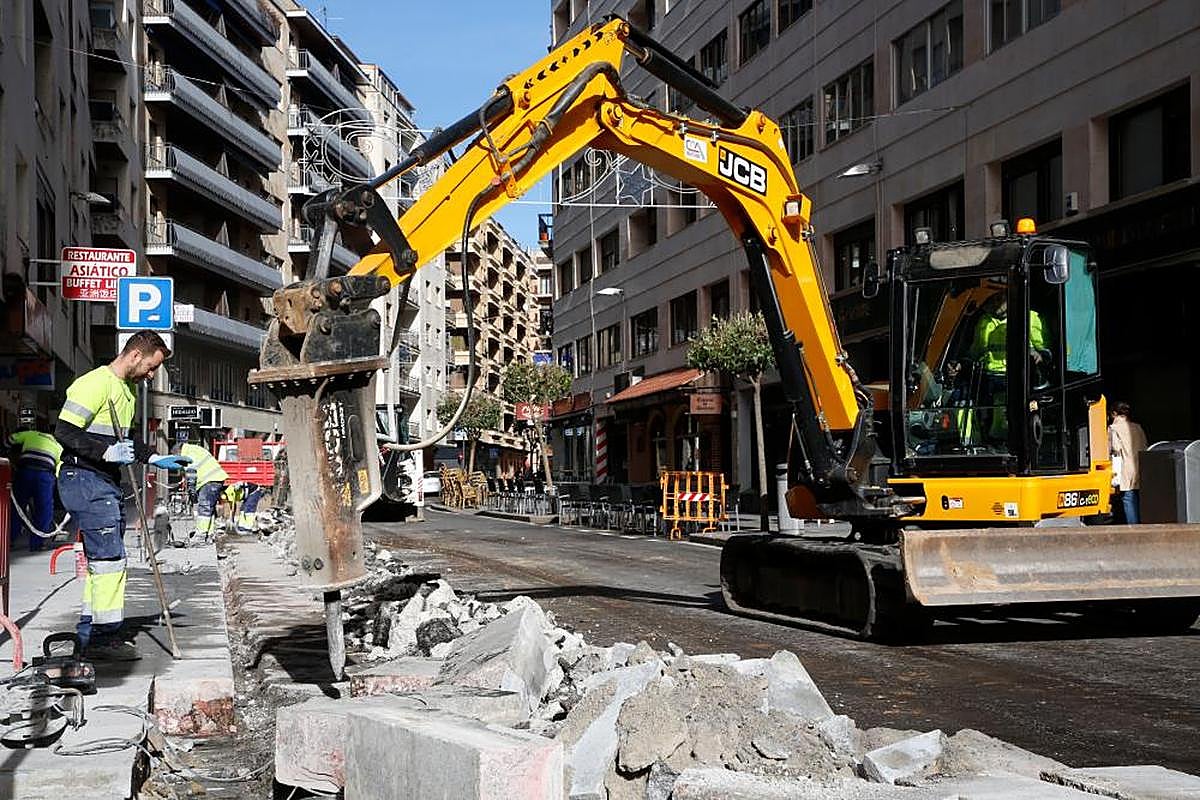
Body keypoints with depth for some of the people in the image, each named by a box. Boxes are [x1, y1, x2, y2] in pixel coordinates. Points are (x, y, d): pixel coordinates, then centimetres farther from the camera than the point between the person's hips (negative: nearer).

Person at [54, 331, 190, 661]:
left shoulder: (127, 390, 19)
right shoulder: (95, 383, -13)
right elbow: (64, 431, -18)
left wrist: (155, 459, 18)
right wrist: (107, 452, -26)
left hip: (107, 482, 10)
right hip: (84, 479, -10)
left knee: (101, 558, 13)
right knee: (109, 556, -12)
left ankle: (90, 633, 21)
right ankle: (104, 636, -8)